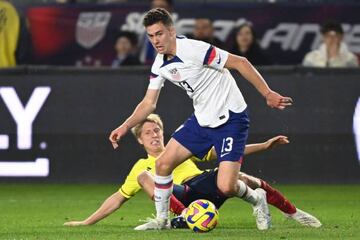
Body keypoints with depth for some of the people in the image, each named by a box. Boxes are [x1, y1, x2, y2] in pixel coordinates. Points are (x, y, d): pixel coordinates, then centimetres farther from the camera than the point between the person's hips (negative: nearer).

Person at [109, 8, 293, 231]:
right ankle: (162, 219, 18)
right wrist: (124, 127, 0)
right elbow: (149, 103, 13)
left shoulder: (194, 50, -23)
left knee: (226, 187, -17)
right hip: (202, 120, 8)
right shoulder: (160, 65, 2)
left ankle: (255, 198, 16)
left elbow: (240, 62, -20)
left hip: (230, 118, -8)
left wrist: (268, 94, -23)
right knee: (163, 163, 0)